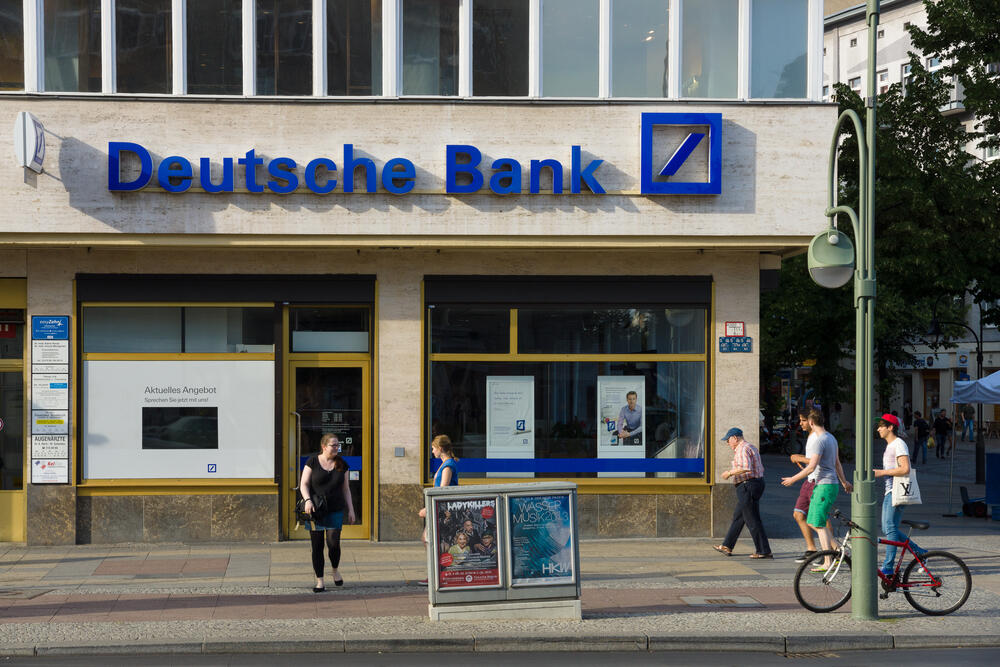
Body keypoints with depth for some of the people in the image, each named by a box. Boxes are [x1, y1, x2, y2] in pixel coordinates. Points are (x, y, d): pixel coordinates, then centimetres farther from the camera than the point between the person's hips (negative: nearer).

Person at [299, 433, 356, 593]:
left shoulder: (341, 464, 7)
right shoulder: (313, 461, -1)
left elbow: (345, 488, 13)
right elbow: (304, 484, -2)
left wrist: (351, 510, 9)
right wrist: (307, 500, -20)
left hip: (335, 511, 1)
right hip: (315, 510, -1)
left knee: (333, 543, -10)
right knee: (317, 546, 0)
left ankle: (335, 570, 18)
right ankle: (319, 581, 10)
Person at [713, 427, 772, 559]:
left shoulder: (743, 449, -14)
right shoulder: (751, 448, 19)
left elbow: (746, 468, -29)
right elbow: (761, 469, 23)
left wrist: (730, 472, -17)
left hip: (747, 486, -11)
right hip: (756, 484, 11)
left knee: (752, 520, -7)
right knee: (738, 517, 16)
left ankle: (764, 551, -5)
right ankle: (727, 546, 24)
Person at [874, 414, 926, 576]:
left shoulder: (899, 444, -12)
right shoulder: (889, 445, 20)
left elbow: (905, 469, -22)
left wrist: (882, 472, -18)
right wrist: (878, 472, 14)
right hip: (889, 491, 11)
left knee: (890, 529, -11)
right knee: (887, 529, 9)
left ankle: (888, 567, -10)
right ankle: (919, 552, 18)